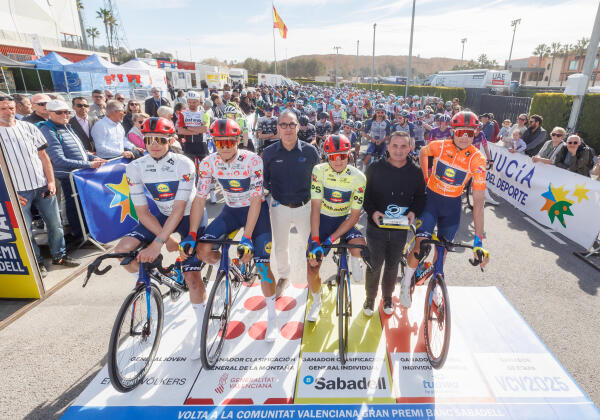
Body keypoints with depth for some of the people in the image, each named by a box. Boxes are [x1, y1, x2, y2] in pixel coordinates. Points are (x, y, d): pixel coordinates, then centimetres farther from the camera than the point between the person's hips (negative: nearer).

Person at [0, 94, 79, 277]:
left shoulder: (29, 127, 7)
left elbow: (43, 156, 9)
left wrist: (51, 181, -1)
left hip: (42, 187, 3)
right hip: (18, 191, -2)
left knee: (55, 223, 9)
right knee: (25, 230, 5)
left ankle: (59, 255, 25)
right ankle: (36, 262, 20)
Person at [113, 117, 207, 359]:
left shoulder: (184, 165, -23)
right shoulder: (135, 168, -12)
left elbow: (179, 209, -28)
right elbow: (142, 211, -11)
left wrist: (157, 243, -34)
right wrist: (167, 239, -20)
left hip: (190, 216, -4)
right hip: (162, 216, 5)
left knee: (192, 275, -10)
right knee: (122, 250, -16)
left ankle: (202, 332, 8)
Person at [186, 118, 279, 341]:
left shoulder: (253, 161, -23)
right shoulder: (208, 162, -12)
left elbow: (255, 201, -24)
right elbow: (199, 200, -9)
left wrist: (246, 238, -28)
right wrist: (191, 236, -15)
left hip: (256, 209, -4)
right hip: (231, 210, 4)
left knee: (263, 264, -11)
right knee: (202, 250, -15)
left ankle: (272, 317, 8)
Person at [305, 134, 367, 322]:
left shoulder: (358, 177, -16)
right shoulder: (319, 171, -16)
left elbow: (354, 215, -15)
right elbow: (315, 207, -18)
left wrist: (331, 238, -23)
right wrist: (315, 240, -25)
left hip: (345, 220, 0)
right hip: (323, 219, 1)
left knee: (359, 246, -32)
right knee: (312, 265, -6)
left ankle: (354, 262, 8)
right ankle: (316, 303, 24)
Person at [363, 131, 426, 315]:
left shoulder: (416, 172, -2)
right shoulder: (375, 168, -8)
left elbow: (420, 196, 9)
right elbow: (365, 194, -2)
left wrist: (414, 212, -10)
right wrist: (372, 211, -18)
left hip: (400, 229, 2)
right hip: (376, 227, -2)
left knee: (392, 265, 17)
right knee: (374, 265, 7)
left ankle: (387, 297, 40)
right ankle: (370, 298, 31)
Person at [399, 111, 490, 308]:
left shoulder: (477, 160, -19)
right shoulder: (440, 146, -17)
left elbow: (478, 201, -21)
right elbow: (423, 152, 10)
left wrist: (478, 240, -25)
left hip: (452, 205, 1)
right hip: (431, 198, -1)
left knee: (442, 247, 13)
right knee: (421, 244, -16)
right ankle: (406, 283, 8)